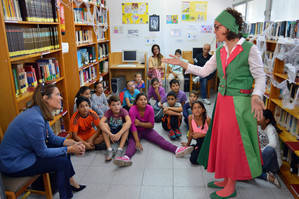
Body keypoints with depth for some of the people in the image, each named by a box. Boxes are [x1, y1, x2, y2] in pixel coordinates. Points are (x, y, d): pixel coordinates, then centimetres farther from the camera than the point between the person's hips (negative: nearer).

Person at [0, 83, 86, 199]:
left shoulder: (41, 114, -2)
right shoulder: (35, 120, -31)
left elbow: (52, 138, 6)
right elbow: (43, 152, -23)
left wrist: (71, 143, -9)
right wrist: (69, 149, -17)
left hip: (26, 153, 9)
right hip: (14, 164, -9)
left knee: (64, 149, 7)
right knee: (62, 161, -13)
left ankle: (71, 182, 21)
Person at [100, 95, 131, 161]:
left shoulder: (123, 111, -17)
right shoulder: (108, 112, -14)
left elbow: (129, 122, -36)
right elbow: (101, 123, -31)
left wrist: (119, 134, -47)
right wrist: (110, 134, -44)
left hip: (122, 133, -1)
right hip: (111, 132, 1)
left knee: (126, 125, -29)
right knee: (105, 125, -25)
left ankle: (120, 149, -30)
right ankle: (109, 149, -28)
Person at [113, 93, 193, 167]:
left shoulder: (150, 108, -13)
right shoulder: (132, 110, -21)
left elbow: (151, 125, -9)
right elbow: (133, 126, -28)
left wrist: (140, 123, -22)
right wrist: (137, 142, -36)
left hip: (147, 130, 2)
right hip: (137, 131, -2)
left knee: (159, 139, -19)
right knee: (132, 142, -30)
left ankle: (177, 150, -37)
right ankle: (127, 157, -57)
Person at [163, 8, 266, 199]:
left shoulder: (249, 49, -10)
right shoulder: (220, 52, 8)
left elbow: (261, 77, -8)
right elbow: (204, 71, 12)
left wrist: (256, 96, -25)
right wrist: (181, 63, 9)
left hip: (240, 103, -6)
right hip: (222, 101, 6)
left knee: (234, 142, 3)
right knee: (223, 140, 14)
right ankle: (226, 179, 33)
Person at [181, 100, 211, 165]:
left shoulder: (207, 119, -22)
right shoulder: (190, 118, -12)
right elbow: (191, 132, 3)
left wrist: (201, 134, -23)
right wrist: (188, 144, 13)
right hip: (199, 141, 3)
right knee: (193, 160, -10)